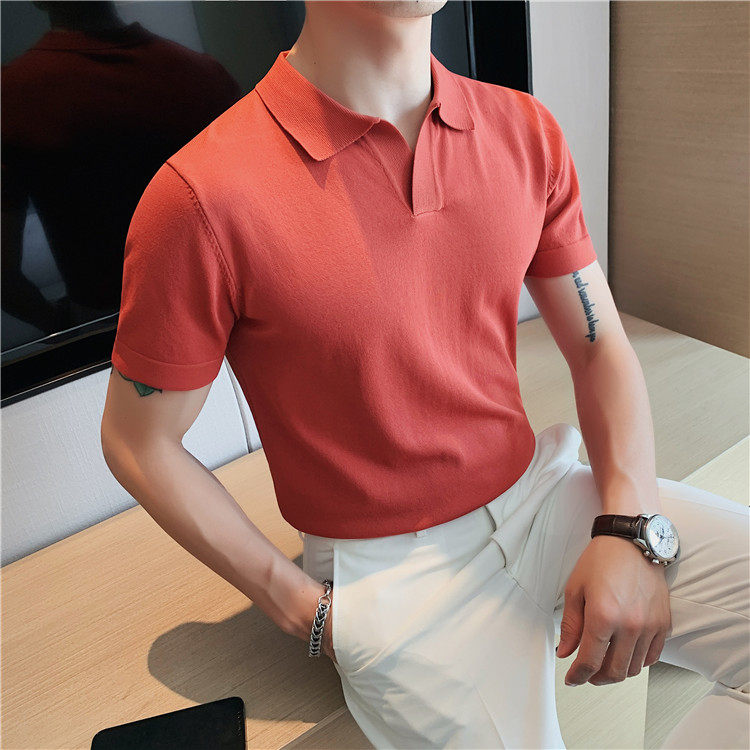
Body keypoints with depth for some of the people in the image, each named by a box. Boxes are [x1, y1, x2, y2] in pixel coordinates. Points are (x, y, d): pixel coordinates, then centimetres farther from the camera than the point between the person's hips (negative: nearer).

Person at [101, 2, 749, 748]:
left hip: (541, 492, 5)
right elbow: (138, 443, -7)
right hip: (390, 567, -4)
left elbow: (600, 347, 5)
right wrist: (310, 612, -7)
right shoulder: (203, 196, -17)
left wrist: (630, 529, -11)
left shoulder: (525, 132, 0)